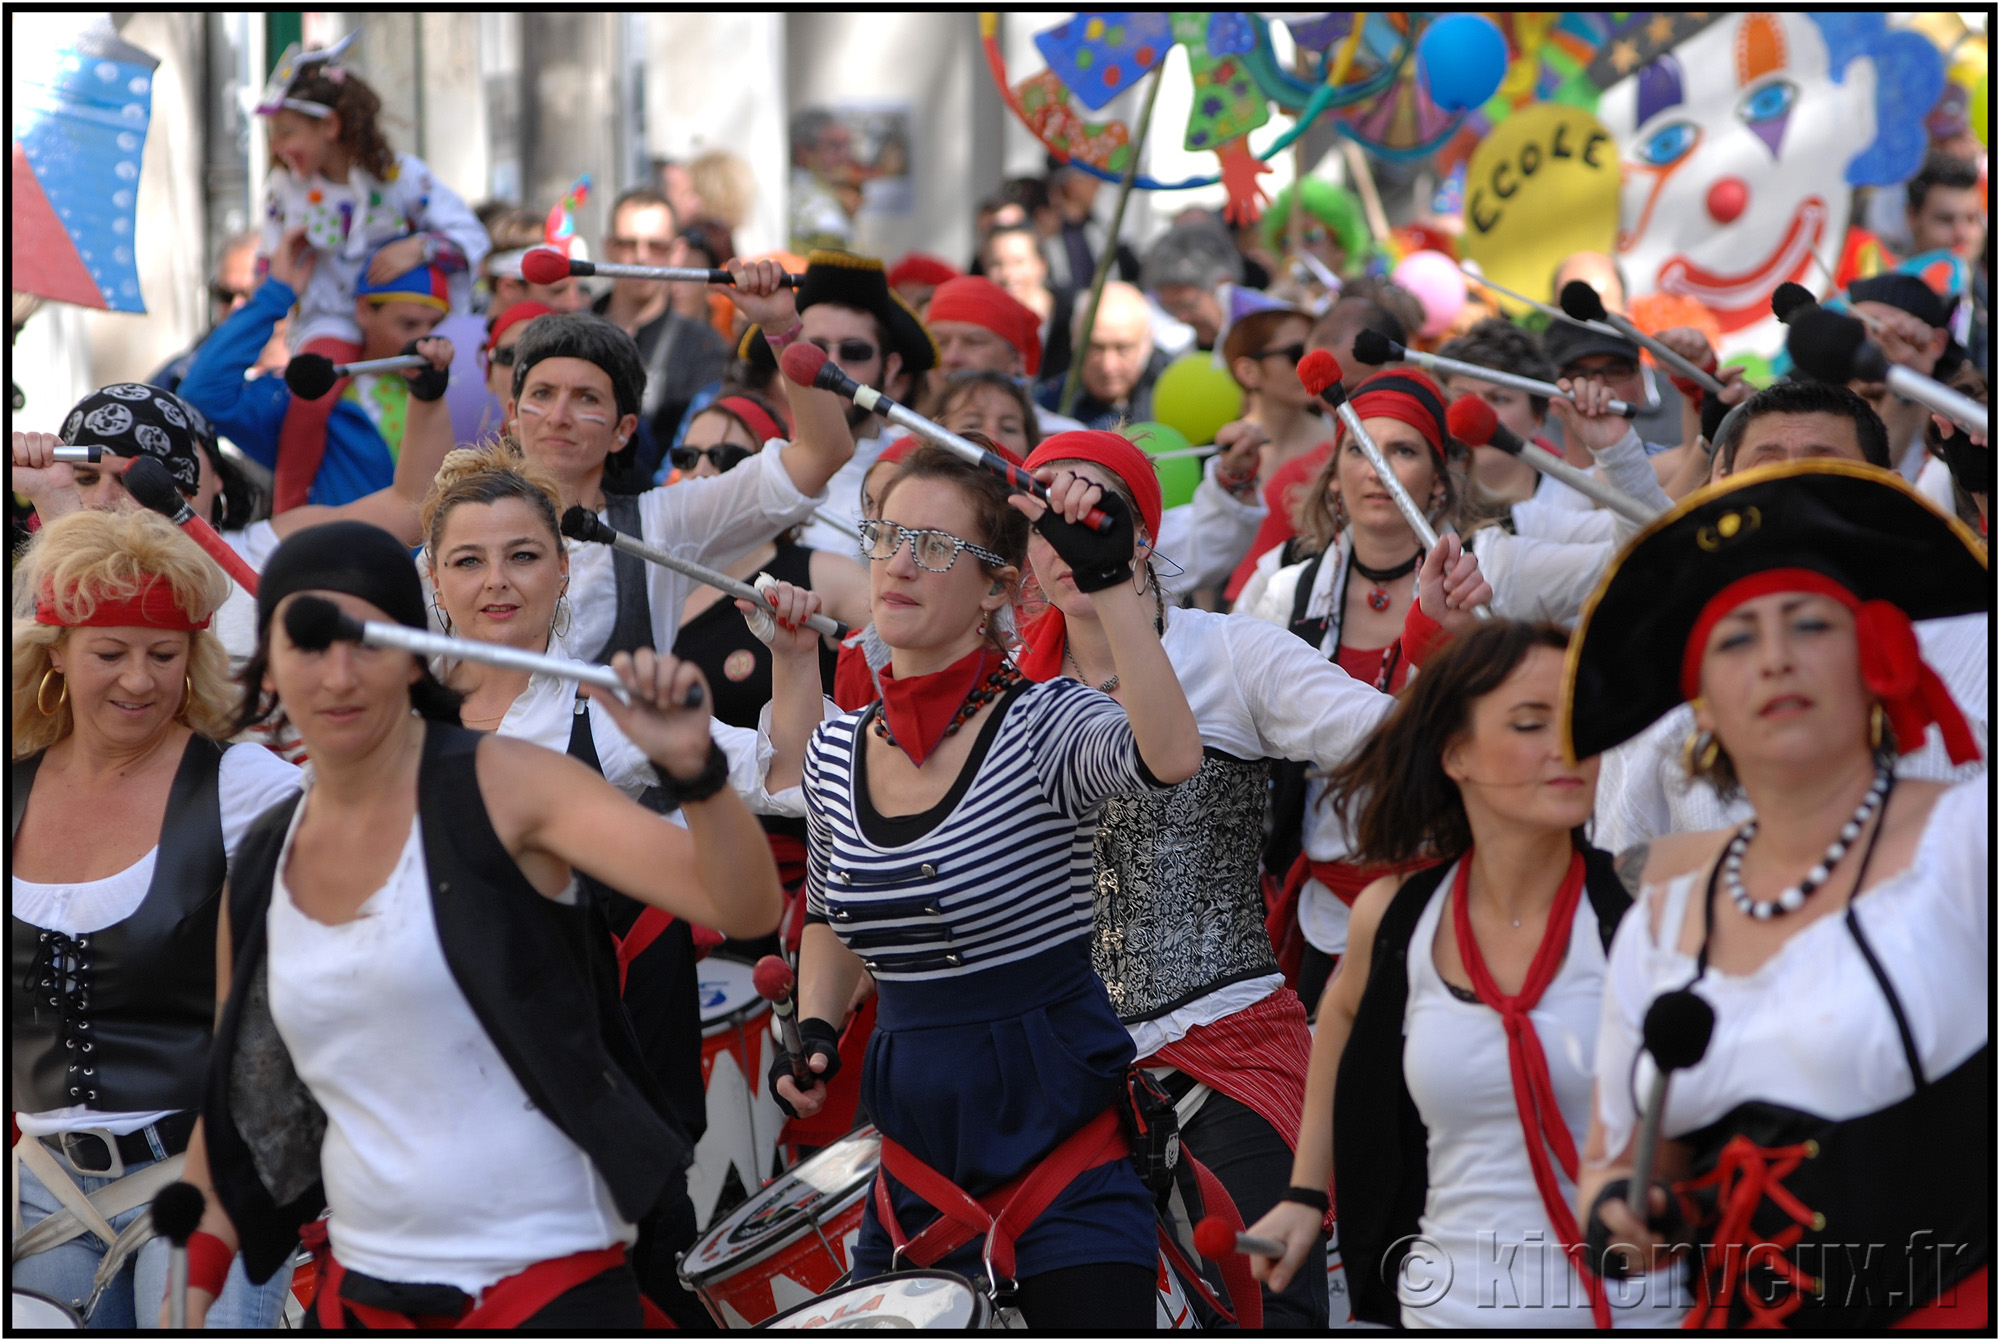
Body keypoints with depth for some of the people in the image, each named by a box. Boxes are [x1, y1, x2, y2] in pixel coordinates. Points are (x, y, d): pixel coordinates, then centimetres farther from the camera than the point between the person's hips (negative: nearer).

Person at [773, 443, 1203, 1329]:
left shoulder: (1042, 724, -12)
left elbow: (1170, 757, -35)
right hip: (917, 1145, 5)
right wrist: (814, 1030, 5)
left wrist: (1108, 580, -39)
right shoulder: (836, 751, 5)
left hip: (1054, 1116, -5)